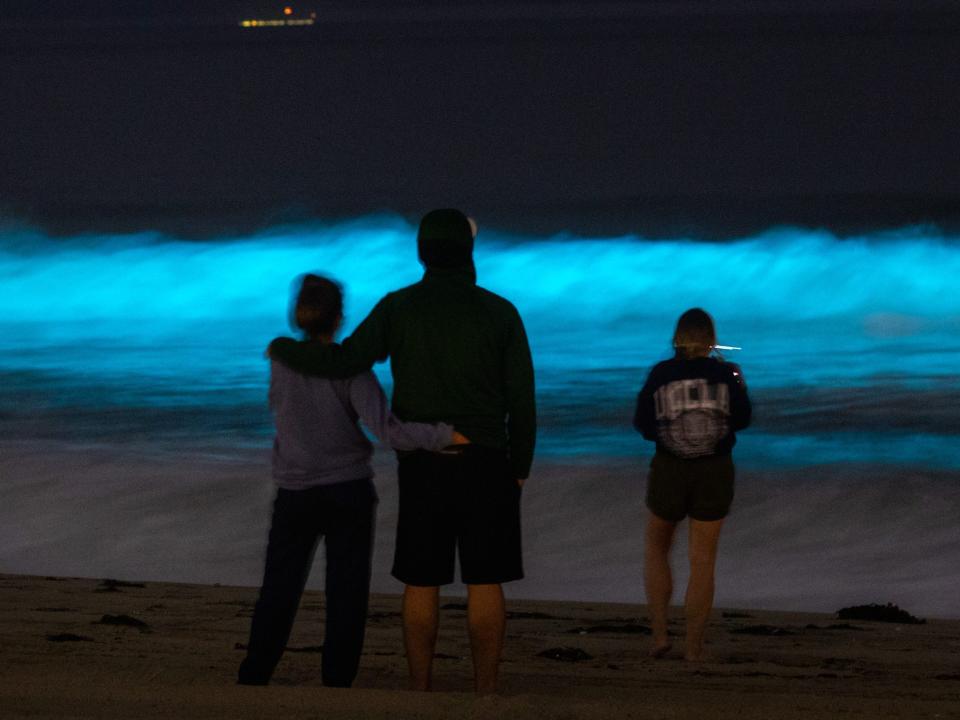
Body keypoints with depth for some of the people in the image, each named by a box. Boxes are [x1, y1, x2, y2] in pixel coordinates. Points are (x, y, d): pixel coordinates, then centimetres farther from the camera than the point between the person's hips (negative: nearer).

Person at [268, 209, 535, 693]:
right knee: (484, 584, 2)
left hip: (423, 465, 1)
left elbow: (345, 362, -14)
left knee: (421, 583, 7)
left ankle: (420, 698, 7)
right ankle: (485, 700, 0)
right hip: (485, 463, -1)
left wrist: (284, 349, 4)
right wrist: (520, 468, 7)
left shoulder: (398, 307, -4)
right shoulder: (500, 312, -5)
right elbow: (521, 398, -5)